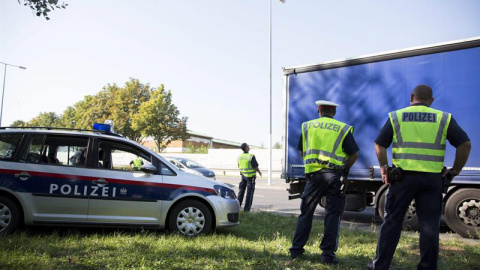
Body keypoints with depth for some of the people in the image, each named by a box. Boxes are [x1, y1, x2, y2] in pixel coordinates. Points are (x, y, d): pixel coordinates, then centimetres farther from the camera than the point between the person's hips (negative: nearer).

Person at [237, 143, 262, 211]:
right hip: (250, 176, -6)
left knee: (241, 192, 16)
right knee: (249, 193, 1)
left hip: (243, 175, 6)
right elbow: (255, 167, -15)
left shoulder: (239, 157, 3)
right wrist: (259, 172, 3)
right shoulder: (251, 156, -17)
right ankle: (246, 209, 3)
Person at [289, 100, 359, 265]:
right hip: (334, 175, -1)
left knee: (306, 212, 10)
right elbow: (354, 154, -1)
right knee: (332, 215, 5)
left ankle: (296, 250, 15)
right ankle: (328, 254, 6)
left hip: (313, 175, 2)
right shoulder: (343, 129, 3)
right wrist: (344, 170, 12)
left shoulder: (307, 126, 9)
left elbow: (302, 152, 14)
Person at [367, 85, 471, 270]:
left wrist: (384, 168, 11)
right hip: (432, 178, 0)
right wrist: (456, 170, 8)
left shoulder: (396, 116, 7)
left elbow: (380, 145, 3)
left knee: (392, 221, 7)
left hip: (403, 176, 0)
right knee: (429, 225, 9)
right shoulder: (444, 118, 8)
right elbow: (465, 144, 1)